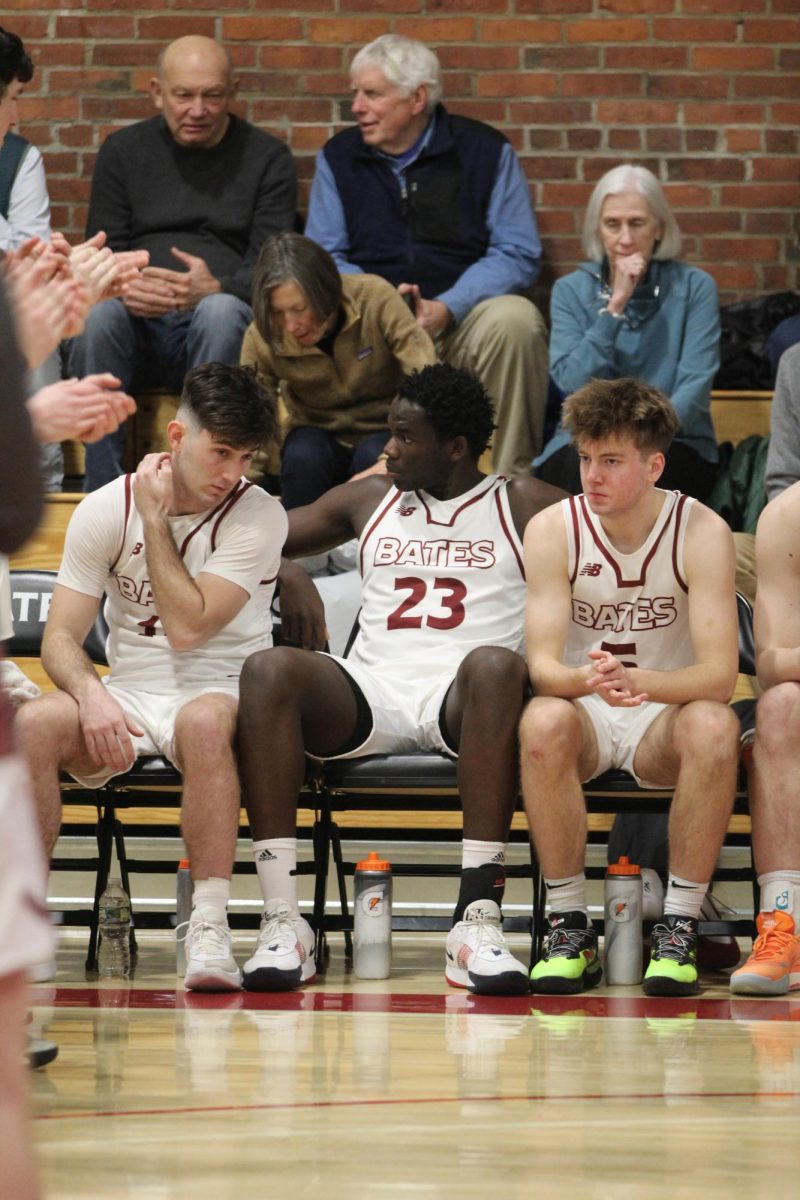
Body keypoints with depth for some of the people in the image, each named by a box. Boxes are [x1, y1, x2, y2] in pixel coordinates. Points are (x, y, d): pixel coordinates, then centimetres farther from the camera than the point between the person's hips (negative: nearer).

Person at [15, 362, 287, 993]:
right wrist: (91, 695, -24)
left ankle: (209, 928, -36)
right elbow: (61, 638, -3)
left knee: (203, 722, -39)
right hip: (127, 695, 3)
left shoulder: (258, 516, -6)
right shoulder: (106, 509, 1)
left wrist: (157, 520, -10)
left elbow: (186, 626, -16)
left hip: (220, 692, -2)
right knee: (33, 723, -29)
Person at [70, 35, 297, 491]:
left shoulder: (268, 157, 9)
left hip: (219, 322, -1)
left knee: (221, 310, -37)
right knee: (97, 313, -33)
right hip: (137, 319, 1)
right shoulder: (123, 150, 15)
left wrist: (215, 288, -24)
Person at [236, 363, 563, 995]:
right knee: (271, 668, -28)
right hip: (369, 693, 3)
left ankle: (478, 916, -43)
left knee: (497, 663, -38)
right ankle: (283, 920, -34)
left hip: (463, 702, -3)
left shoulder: (521, 505, 13)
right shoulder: (370, 499, 24)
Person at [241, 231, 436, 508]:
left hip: (383, 431, -1)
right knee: (302, 458, -32)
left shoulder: (374, 298, -25)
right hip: (319, 434, 1)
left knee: (373, 457, -34)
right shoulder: (262, 339, -19)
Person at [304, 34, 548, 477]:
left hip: (463, 317, -1)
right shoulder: (338, 158, 11)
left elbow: (517, 254, -3)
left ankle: (513, 478, -23)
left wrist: (446, 308, -19)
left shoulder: (485, 151, 4)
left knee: (514, 320, -35)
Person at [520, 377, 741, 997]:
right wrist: (586, 679, -41)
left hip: (665, 718, -1)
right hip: (584, 712, 1)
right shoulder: (553, 530, -8)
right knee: (544, 723, -35)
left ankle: (679, 928, -26)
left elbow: (720, 673, -20)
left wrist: (640, 680, -41)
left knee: (714, 727, -35)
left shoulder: (701, 532, -12)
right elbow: (541, 664, -16)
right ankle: (570, 929, -24)